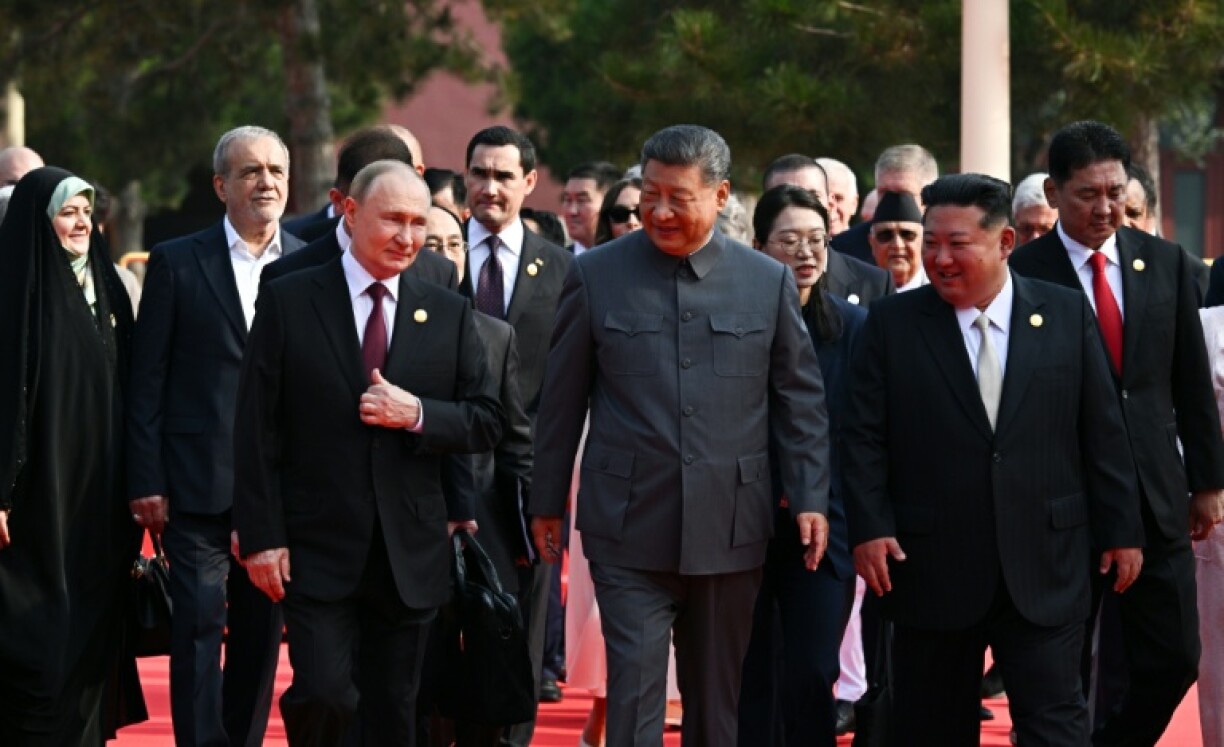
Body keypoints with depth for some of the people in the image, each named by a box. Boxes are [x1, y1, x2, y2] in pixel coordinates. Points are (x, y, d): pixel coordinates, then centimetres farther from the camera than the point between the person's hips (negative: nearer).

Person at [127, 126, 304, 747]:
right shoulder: (176, 263, 2)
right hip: (199, 485, -3)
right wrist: (146, 482, -6)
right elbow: (147, 381, 0)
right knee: (199, 629, -5)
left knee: (261, 635, 9)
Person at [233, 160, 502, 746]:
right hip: (317, 548, -3)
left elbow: (486, 422, 8)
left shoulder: (448, 314, 8)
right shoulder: (288, 302, -1)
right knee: (324, 695, -14)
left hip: (411, 554, 3)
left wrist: (418, 414, -12)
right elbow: (256, 430, -3)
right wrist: (262, 536, -9)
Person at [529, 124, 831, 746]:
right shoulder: (596, 275, 1)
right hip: (630, 530, -2)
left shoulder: (769, 282, 4)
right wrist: (547, 502, 8)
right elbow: (562, 399, 7)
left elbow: (800, 398, 8)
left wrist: (811, 499, 1)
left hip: (729, 529, 2)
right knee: (634, 691, -8)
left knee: (718, 695, 11)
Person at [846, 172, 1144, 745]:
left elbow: (1102, 434, 6)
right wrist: (869, 528, -10)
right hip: (932, 566, 0)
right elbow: (864, 439, 1)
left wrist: (1121, 530, 5)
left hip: (1045, 569, 0)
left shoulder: (1067, 315, 4)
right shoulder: (892, 325, 2)